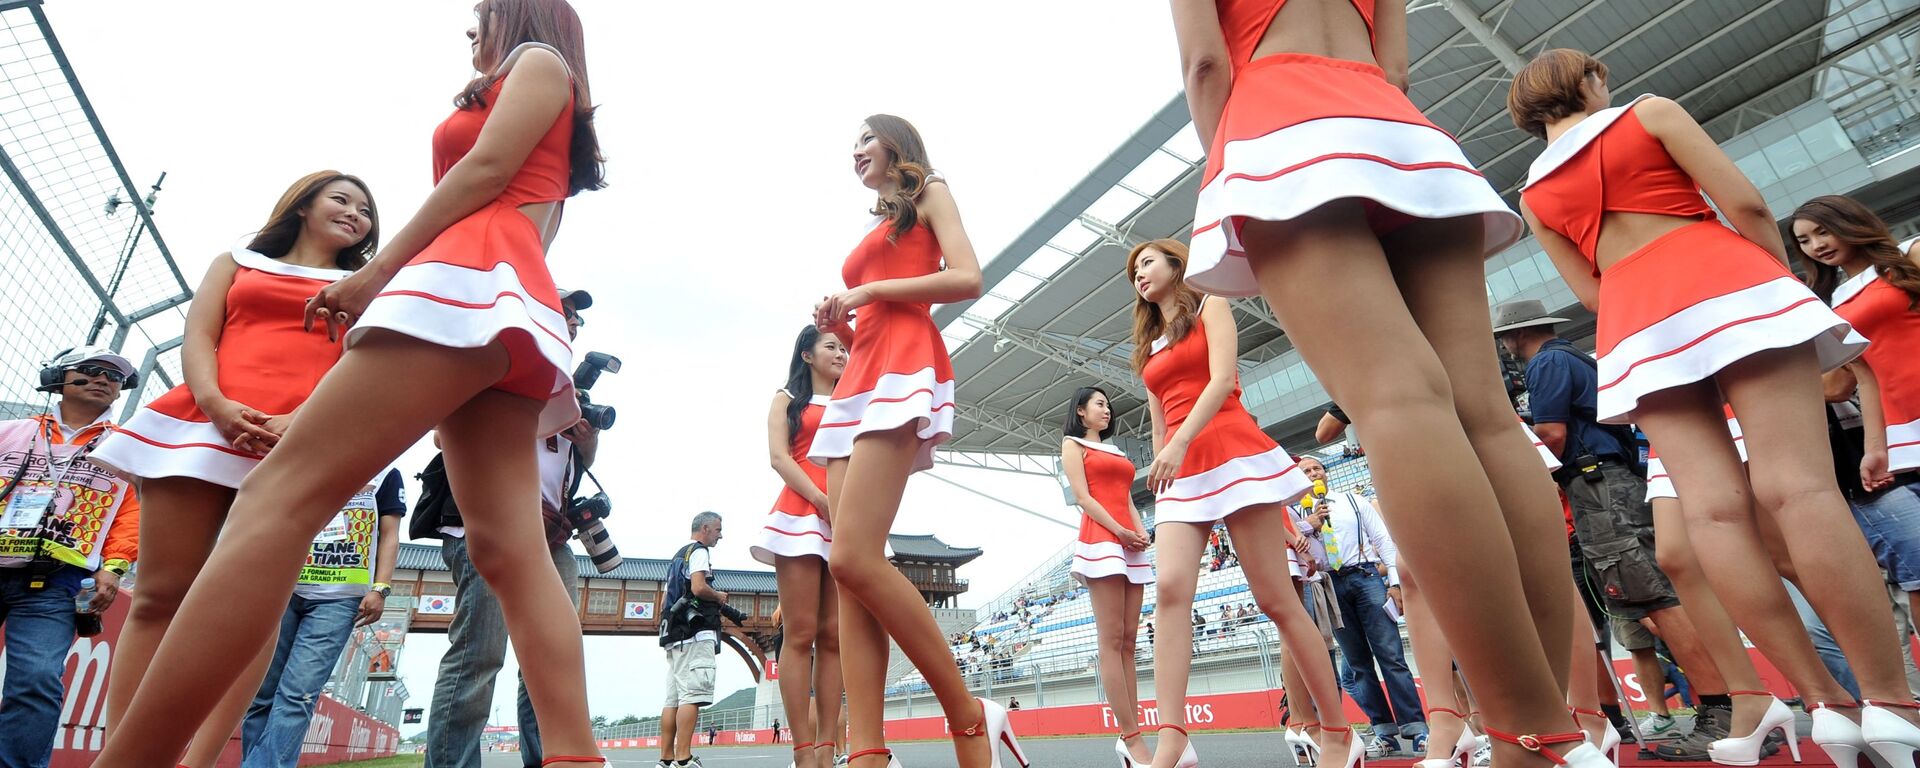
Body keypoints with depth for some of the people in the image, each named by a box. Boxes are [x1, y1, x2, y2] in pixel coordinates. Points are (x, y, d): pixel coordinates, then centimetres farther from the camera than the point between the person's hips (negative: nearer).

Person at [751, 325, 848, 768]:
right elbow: (778, 457, -1)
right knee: (800, 634, -7)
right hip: (801, 512, -3)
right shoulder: (787, 400, 14)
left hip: (849, 521, 4)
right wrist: (823, 502, -13)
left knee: (833, 636, -1)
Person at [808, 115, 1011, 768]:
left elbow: (967, 278, -4)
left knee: (854, 560, -23)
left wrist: (870, 292, -4)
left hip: (905, 369, -8)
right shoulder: (873, 234, 34)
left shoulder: (929, 193, 14)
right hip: (857, 383, 8)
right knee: (850, 573, -8)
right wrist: (838, 325, 10)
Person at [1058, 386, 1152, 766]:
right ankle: (1132, 738, -13)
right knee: (1112, 640, -11)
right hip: (1100, 540, -7)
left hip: (1131, 545, 7)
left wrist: (1142, 532, 1)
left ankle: (1128, 736, 2)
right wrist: (1121, 532, -12)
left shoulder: (1116, 452, 29)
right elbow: (1083, 497, -4)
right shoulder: (1073, 444, 9)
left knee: (1127, 641, 2)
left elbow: (1127, 499, 21)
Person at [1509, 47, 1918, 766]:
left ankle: (1825, 702, -8)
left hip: (1636, 330, 2)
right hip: (1729, 287, -2)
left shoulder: (1534, 194, 18)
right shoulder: (1648, 112, 11)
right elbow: (1745, 204, 2)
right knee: (1797, 485, -12)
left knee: (1712, 507, -7)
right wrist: (1787, 280, 14)